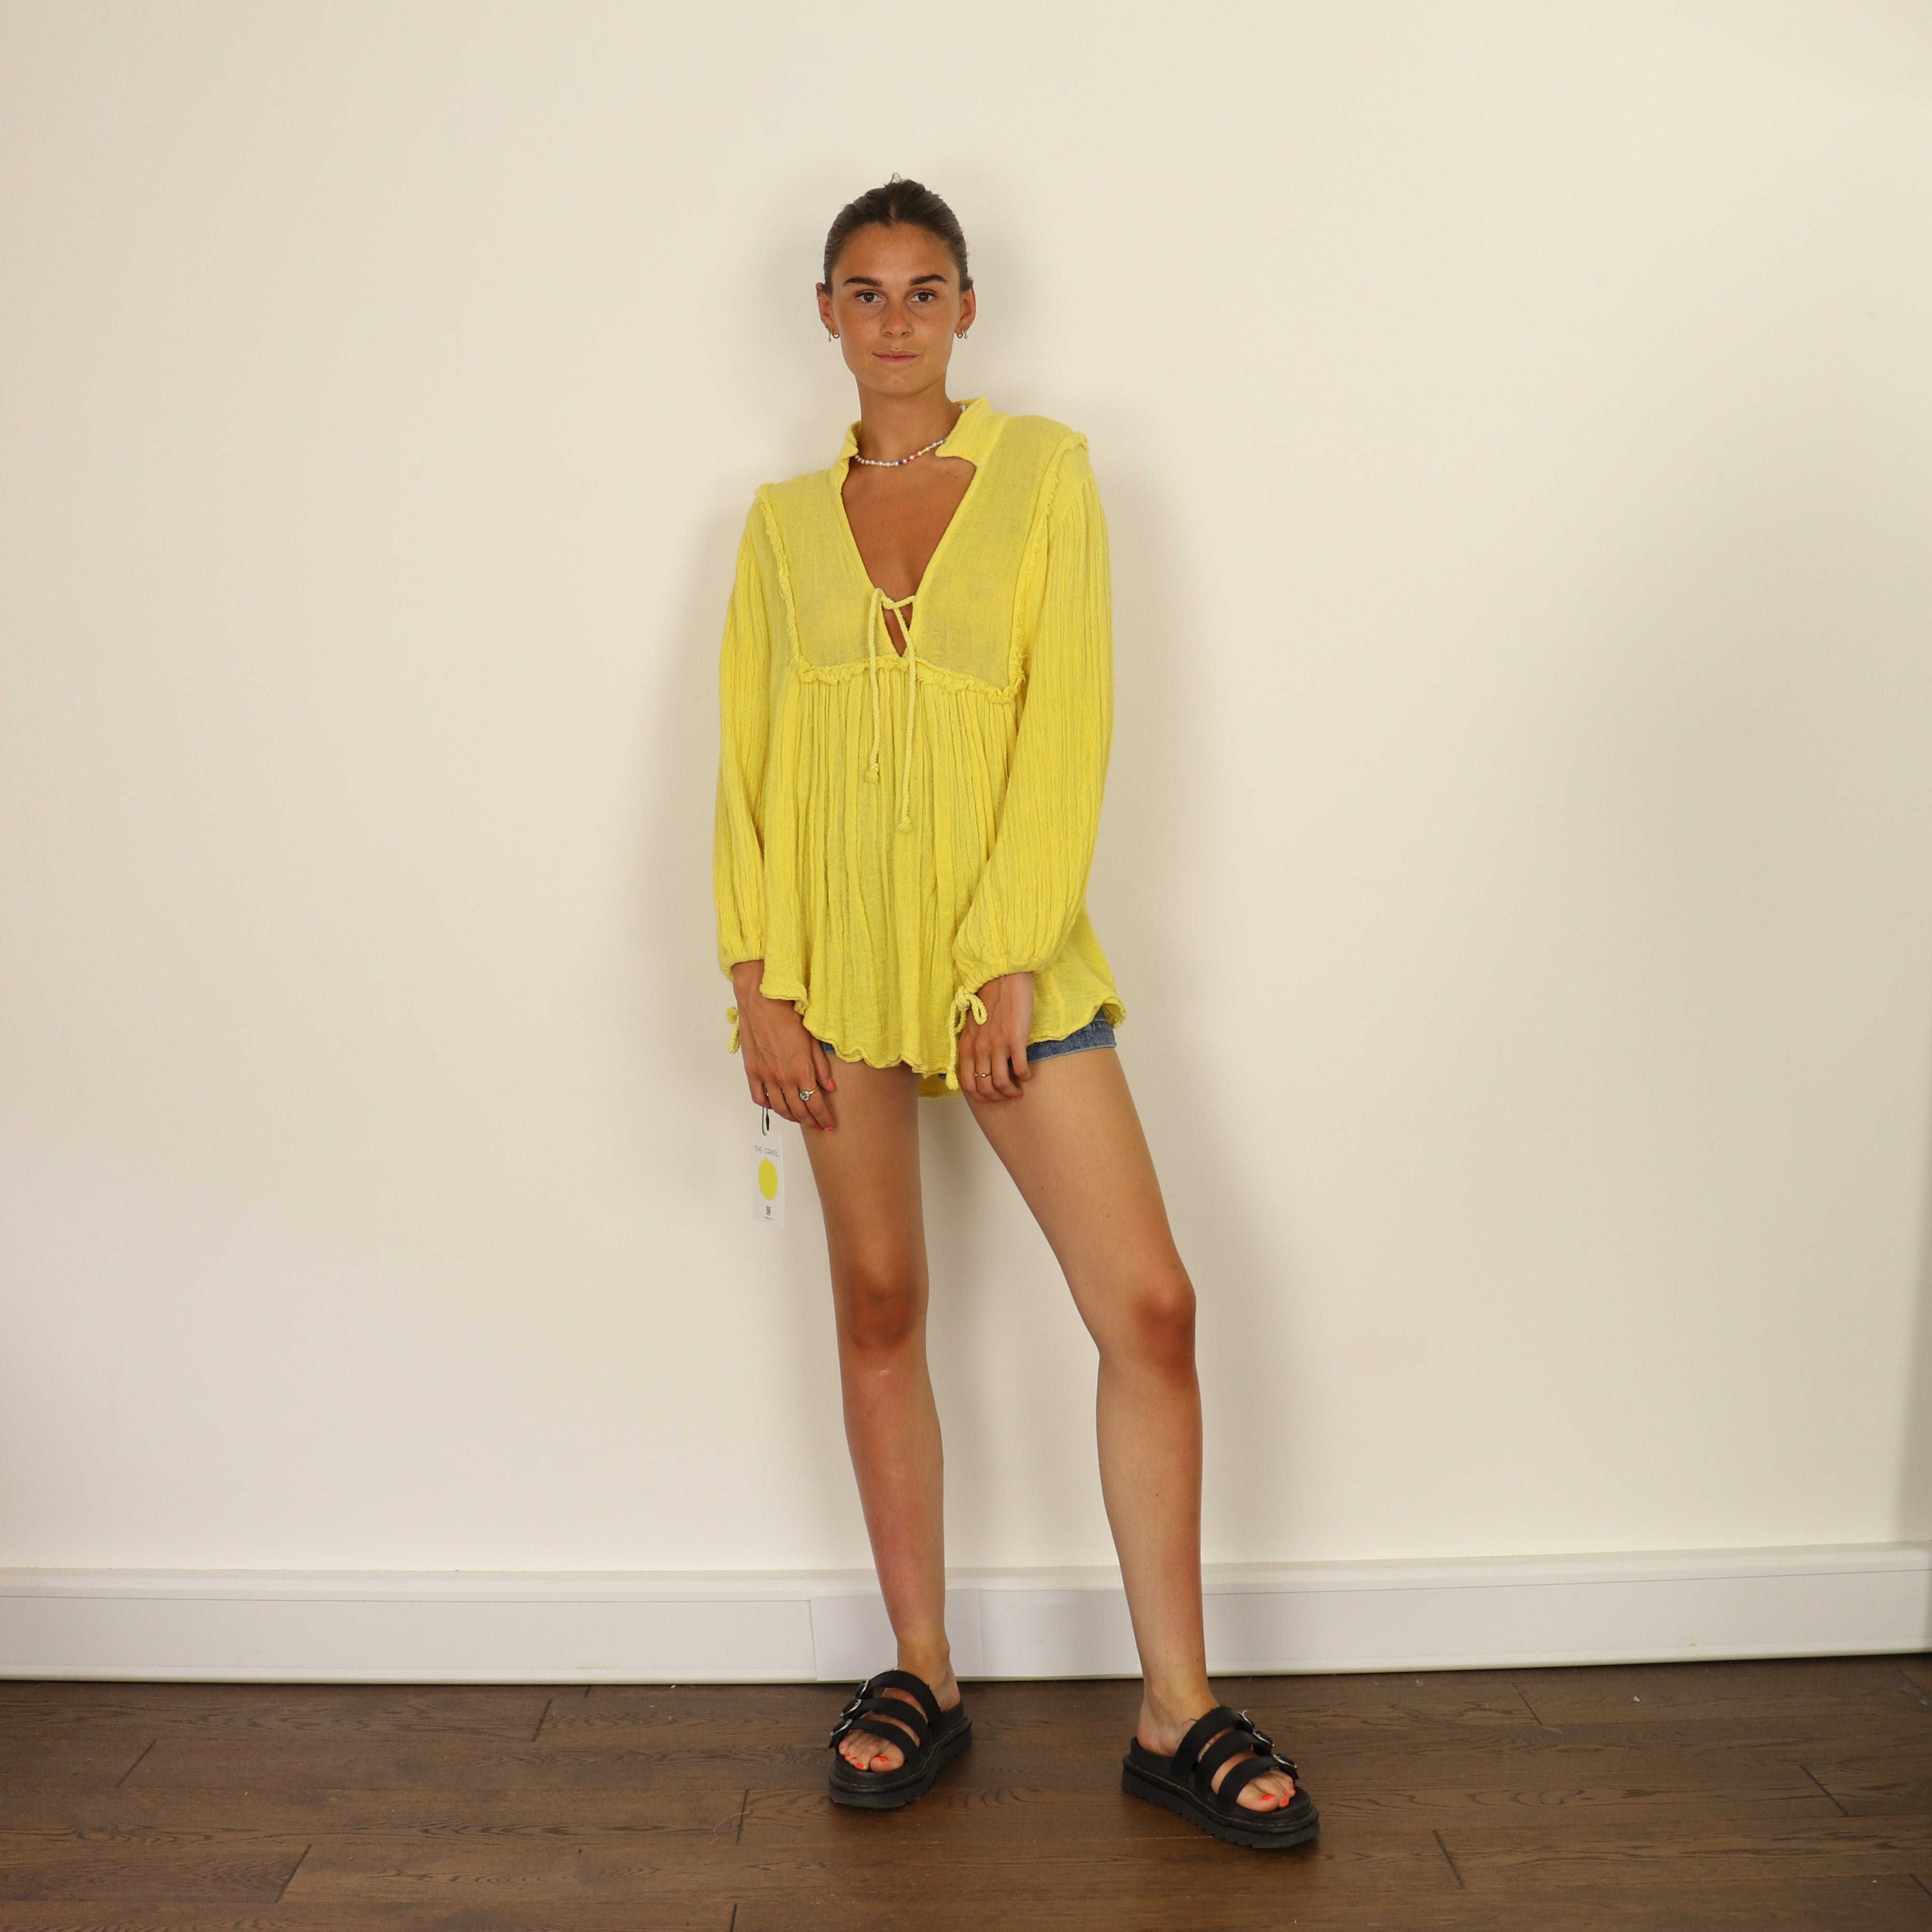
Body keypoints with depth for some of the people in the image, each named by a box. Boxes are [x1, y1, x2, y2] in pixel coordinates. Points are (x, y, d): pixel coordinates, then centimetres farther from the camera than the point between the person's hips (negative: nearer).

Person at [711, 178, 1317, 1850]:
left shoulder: (1043, 471, 4)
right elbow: (749, 752, 7)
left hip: (1007, 939, -2)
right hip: (836, 946, 2)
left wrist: (1008, 959, -13)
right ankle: (924, 1679, 22)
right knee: (880, 1304, 8)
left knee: (1149, 1306, -7)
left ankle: (1179, 1712, 6)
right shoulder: (785, 521, 11)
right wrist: (760, 981, -4)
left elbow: (1068, 717, -5)